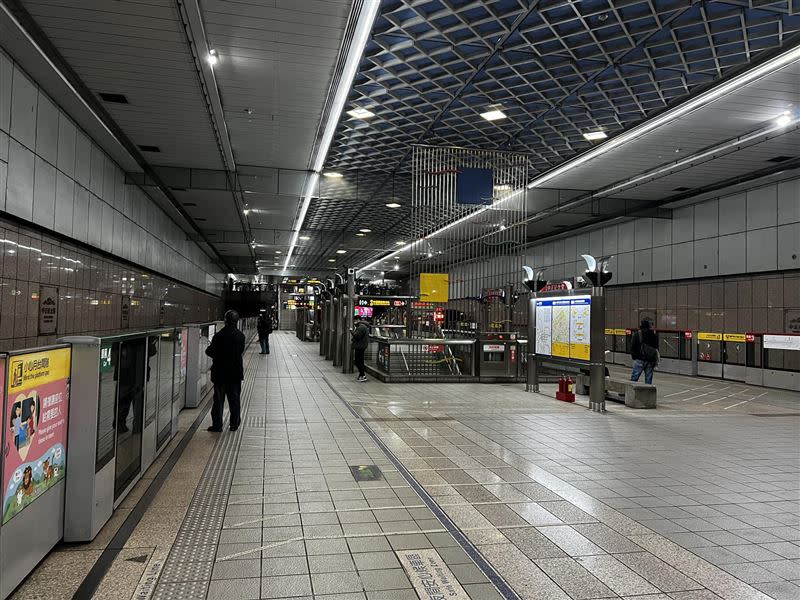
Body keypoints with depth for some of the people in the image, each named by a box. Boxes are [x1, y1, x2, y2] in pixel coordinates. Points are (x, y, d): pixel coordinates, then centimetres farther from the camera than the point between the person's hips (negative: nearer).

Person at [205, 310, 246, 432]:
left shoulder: (219, 335, -14)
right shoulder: (241, 336, -4)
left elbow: (211, 352, -9)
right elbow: (241, 351, 4)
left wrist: (208, 349, 13)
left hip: (220, 372, -2)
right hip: (236, 371, 3)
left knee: (218, 399, 6)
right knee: (234, 399, 12)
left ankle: (217, 425, 7)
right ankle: (234, 424, 18)